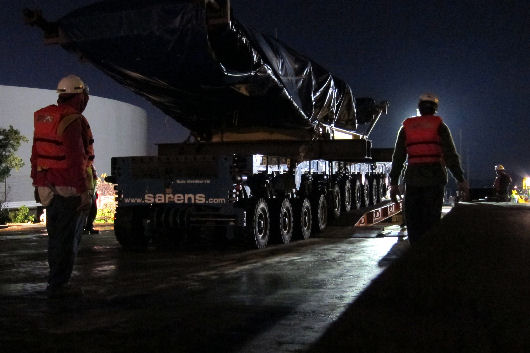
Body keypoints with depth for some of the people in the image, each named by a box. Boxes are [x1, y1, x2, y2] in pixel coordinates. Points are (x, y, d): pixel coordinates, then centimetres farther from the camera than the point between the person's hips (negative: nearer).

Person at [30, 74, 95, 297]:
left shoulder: (43, 117, 10)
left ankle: (56, 280, 27)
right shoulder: (73, 121, -16)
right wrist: (84, 191, -19)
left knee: (55, 236, 17)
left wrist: (37, 183, 22)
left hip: (47, 187, 9)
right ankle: (58, 285, 5)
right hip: (69, 190, -8)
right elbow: (75, 159, -21)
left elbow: (35, 155, 15)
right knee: (68, 238, 0)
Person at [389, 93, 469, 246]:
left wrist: (393, 182, 11)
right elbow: (450, 155, -2)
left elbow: (398, 157, 9)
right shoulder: (439, 126, 5)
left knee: (413, 219, 6)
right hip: (434, 178, -1)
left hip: (412, 178, 2)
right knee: (431, 219, 2)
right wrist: (461, 180, -1)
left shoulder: (407, 126, 12)